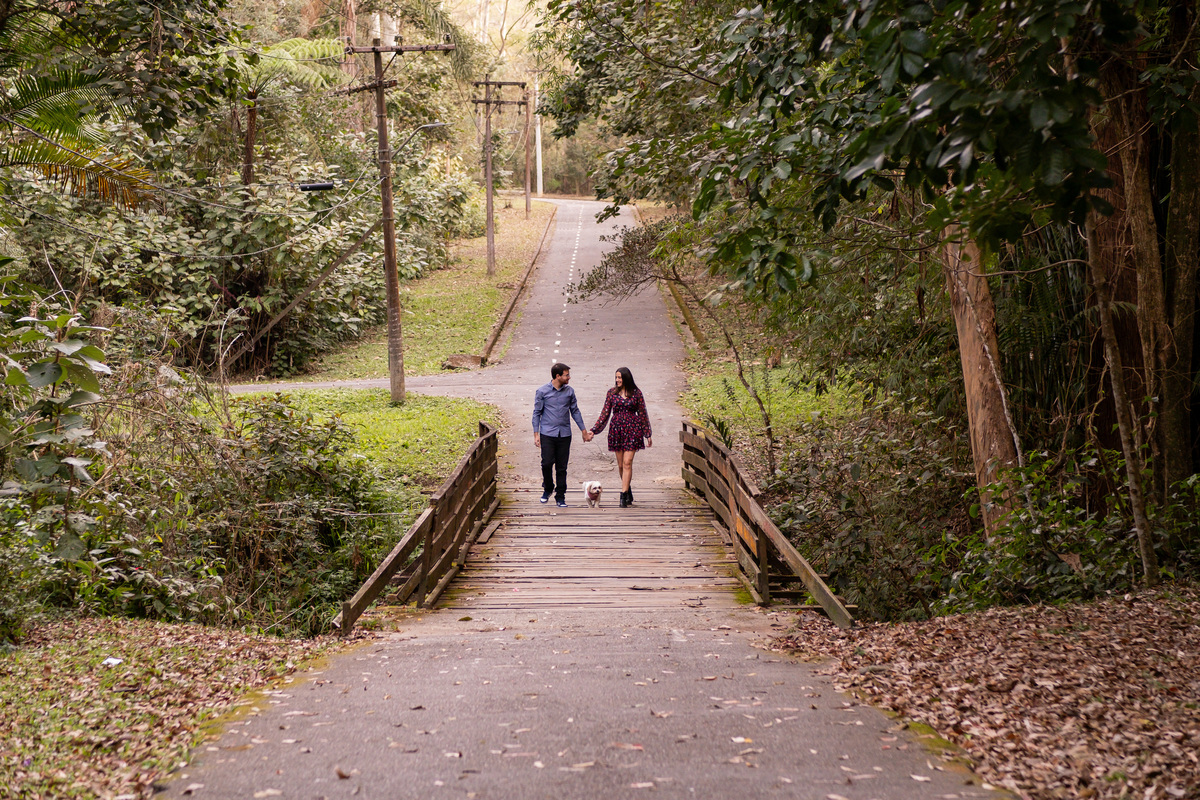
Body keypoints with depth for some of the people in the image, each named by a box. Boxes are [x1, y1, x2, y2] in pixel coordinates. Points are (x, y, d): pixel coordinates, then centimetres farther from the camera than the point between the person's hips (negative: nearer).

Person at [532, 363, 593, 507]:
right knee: (547, 463, -10)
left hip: (564, 434, 2)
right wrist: (536, 434, -2)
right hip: (547, 434, -2)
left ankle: (560, 497, 11)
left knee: (562, 467, 2)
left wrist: (584, 431, 18)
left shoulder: (569, 392, 8)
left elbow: (575, 411, 17)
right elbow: (537, 413, 3)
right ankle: (548, 488, 16)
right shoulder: (542, 392, -1)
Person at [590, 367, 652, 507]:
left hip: (632, 430, -3)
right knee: (620, 465, 5)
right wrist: (594, 431, 2)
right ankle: (628, 493, 22)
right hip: (616, 430, 3)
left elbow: (643, 414, 6)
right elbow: (605, 413, 8)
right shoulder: (612, 393, 6)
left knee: (627, 463, -11)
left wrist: (648, 434, 7)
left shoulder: (636, 393, 1)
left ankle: (623, 496, -13)